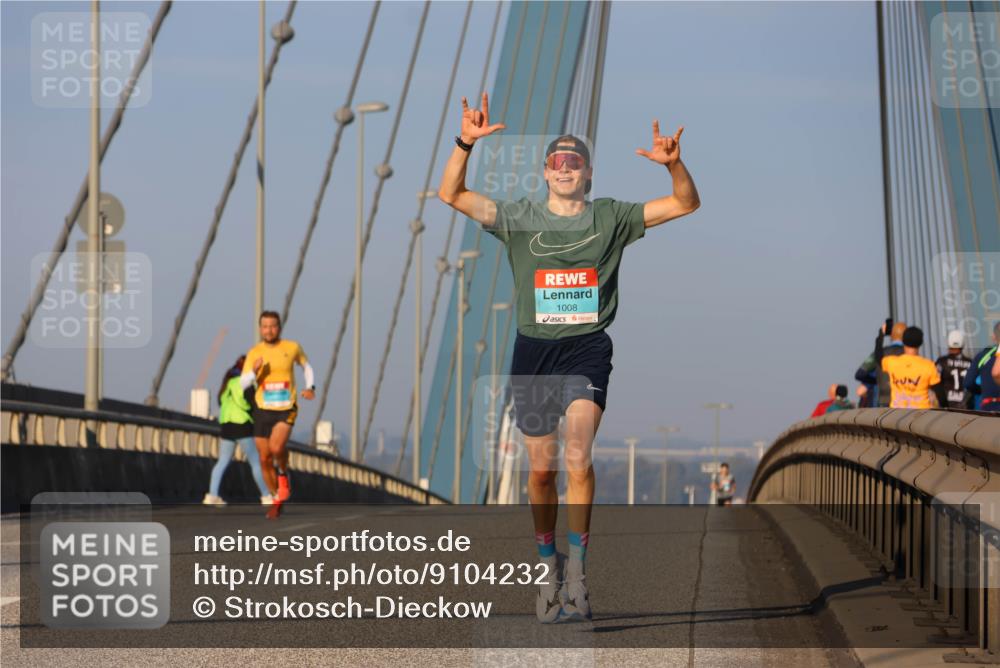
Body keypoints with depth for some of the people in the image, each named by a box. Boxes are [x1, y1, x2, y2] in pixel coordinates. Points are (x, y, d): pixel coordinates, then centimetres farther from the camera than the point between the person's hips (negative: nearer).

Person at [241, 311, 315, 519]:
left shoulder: (292, 348, -1)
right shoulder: (255, 353, 0)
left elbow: (306, 366, 18)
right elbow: (243, 383, -3)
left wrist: (310, 387, 2)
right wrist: (254, 371, -24)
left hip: (286, 410, -2)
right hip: (263, 410, 2)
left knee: (276, 447, -27)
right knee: (264, 459, 4)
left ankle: (283, 474, 5)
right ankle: (277, 500, 22)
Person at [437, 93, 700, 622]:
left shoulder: (610, 218, 6)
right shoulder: (518, 217, 7)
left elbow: (685, 204, 5)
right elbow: (450, 194, 1)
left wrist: (673, 164, -15)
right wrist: (466, 142, -14)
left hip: (588, 348, -2)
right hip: (533, 349, 2)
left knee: (577, 456, -20)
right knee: (541, 468, 6)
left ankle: (576, 568, -18)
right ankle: (547, 563, 23)